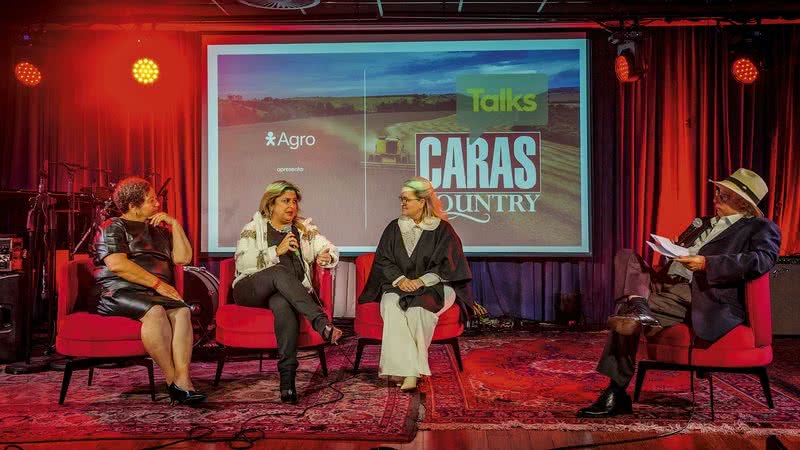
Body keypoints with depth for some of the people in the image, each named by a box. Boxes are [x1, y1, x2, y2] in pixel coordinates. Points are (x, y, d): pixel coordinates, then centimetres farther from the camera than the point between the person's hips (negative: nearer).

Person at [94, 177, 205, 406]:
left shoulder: (160, 230, 26)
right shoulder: (113, 228, 7)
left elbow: (184, 258, 16)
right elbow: (117, 264, -10)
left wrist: (175, 224, 10)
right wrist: (157, 283, -14)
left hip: (157, 294, 5)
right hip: (120, 293, -5)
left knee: (182, 311, -28)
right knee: (155, 311, -36)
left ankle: (183, 378, -41)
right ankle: (172, 381, -32)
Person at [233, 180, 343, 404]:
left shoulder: (305, 229, 21)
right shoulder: (253, 228, 11)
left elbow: (331, 249, 14)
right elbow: (242, 261, -4)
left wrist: (326, 256, -11)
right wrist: (277, 251, -11)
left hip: (289, 293, 1)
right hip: (251, 289, -1)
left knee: (283, 304, -38)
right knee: (280, 272, -36)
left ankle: (287, 377, -47)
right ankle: (322, 323, -50)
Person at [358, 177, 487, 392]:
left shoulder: (442, 229, 3)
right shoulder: (394, 228, 14)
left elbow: (447, 264, -4)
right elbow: (383, 261, 8)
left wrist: (421, 281, -17)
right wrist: (399, 279, -12)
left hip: (434, 287, -3)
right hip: (399, 286, 3)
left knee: (417, 309, -35)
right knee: (391, 306, -31)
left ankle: (400, 368, -28)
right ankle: (409, 372, -37)